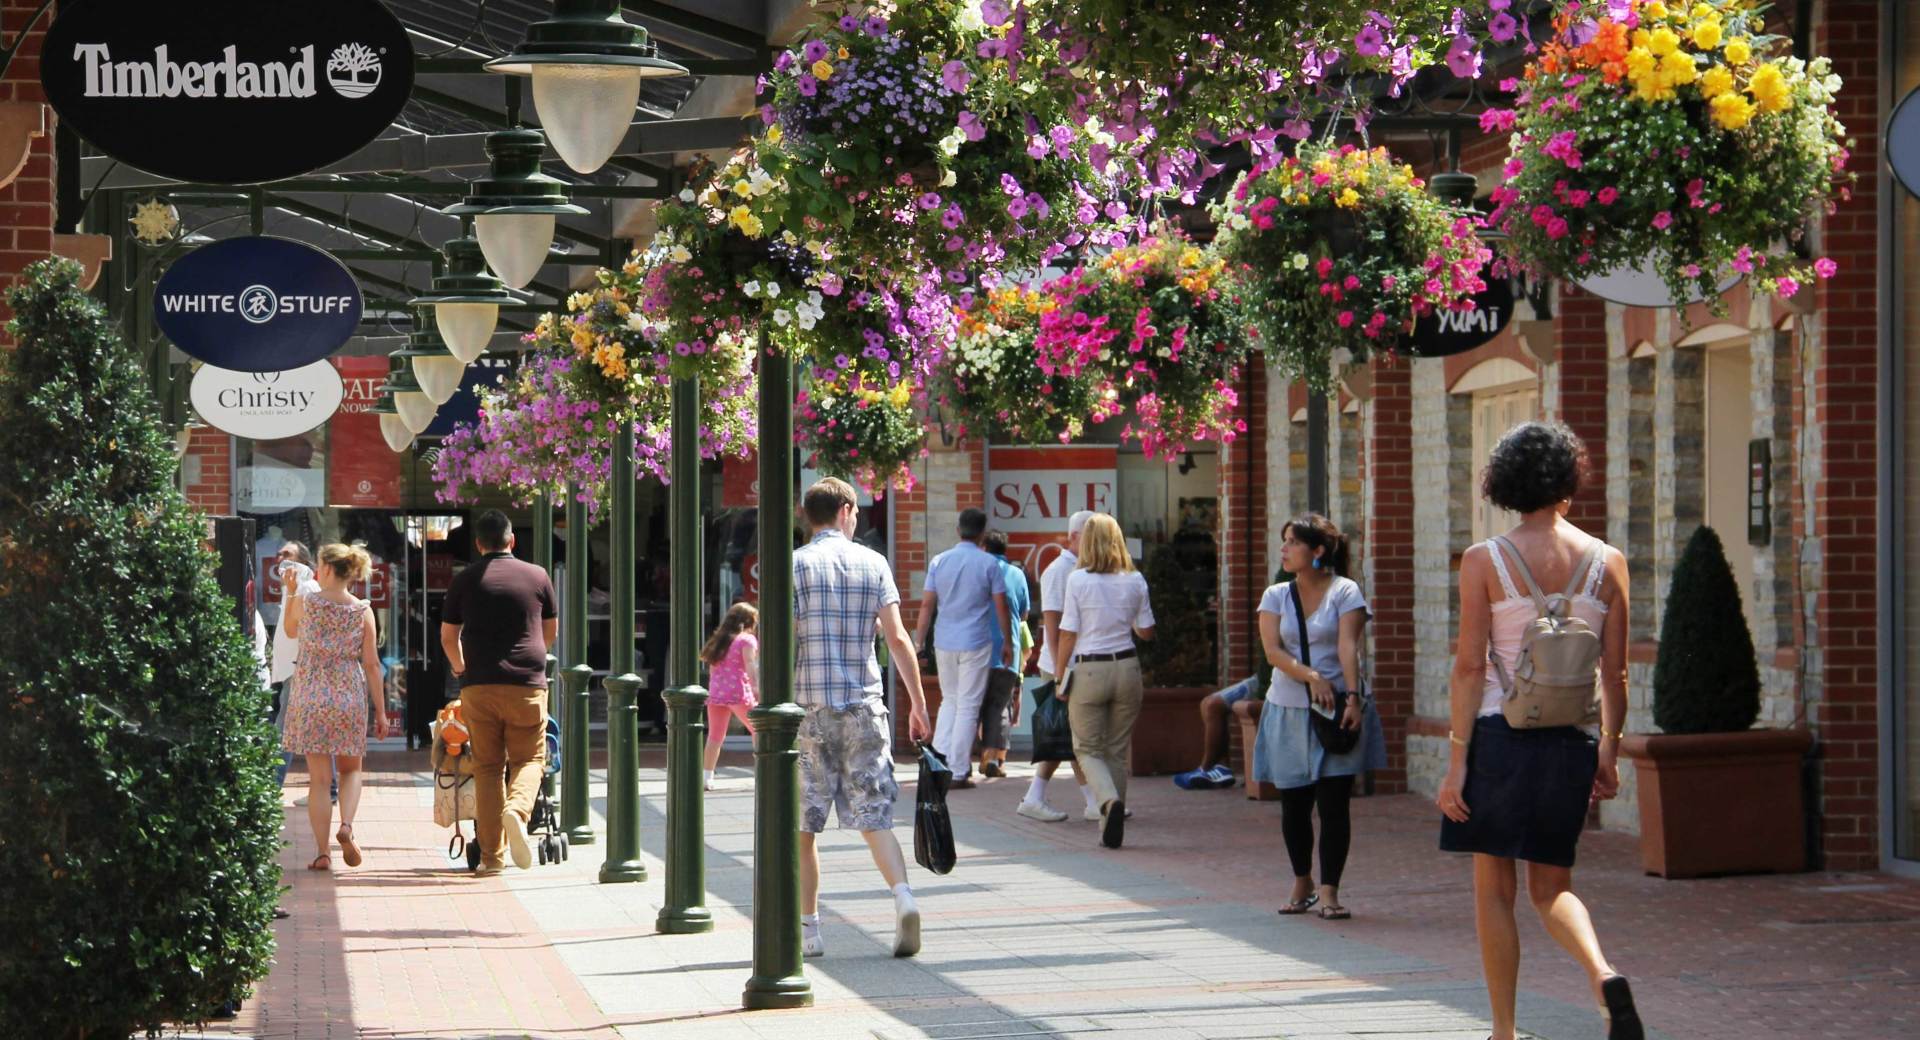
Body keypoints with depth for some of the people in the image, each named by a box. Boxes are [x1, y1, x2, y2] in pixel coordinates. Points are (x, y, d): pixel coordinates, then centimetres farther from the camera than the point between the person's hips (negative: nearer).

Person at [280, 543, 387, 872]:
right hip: (349, 697, 1)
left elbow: (289, 631, 17)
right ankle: (346, 826, -8)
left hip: (310, 696, -1)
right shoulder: (362, 611, -2)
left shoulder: (304, 602, -5)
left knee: (319, 777, 4)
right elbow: (372, 664, -2)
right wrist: (381, 711, 2)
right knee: (350, 769, 18)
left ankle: (323, 852, 1)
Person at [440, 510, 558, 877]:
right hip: (527, 683, -1)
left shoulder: (464, 581, 5)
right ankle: (517, 810, -25)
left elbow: (448, 635, 14)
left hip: (478, 684, 1)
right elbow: (551, 631, 18)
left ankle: (491, 855, 4)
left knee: (487, 766, 7)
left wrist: (460, 667, 35)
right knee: (528, 758, 8)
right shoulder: (537, 577, 6)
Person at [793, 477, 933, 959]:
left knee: (803, 826, 8)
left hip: (809, 707, -1)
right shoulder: (873, 563, 5)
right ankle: (903, 896, -19)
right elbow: (897, 638, 0)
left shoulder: (794, 565, 0)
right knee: (873, 818, 4)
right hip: (865, 705, 1)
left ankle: (808, 928, 11)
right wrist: (919, 705, 4)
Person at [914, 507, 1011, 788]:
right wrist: (1008, 643, 7)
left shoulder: (939, 562, 3)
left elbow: (927, 605, 3)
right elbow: (1001, 607, -3)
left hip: (944, 642, 3)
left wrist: (919, 642, 9)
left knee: (949, 700, 18)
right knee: (968, 706, 2)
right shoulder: (988, 564, -5)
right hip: (976, 644, -3)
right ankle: (959, 772, 2)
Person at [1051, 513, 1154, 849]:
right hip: (1126, 667, 3)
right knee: (1118, 750, 13)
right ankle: (1112, 827, 13)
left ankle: (1109, 800, -20)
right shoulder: (1135, 581, 1)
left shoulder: (1079, 580, -8)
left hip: (1088, 670, -3)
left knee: (1088, 749, 7)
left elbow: (1068, 633, -7)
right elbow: (1146, 631, 9)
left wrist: (1060, 677, 2)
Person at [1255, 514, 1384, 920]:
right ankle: (1302, 883, 25)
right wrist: (1311, 677, -19)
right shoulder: (1276, 596, 8)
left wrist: (1353, 697, -24)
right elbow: (1273, 651, -3)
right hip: (1289, 710, 3)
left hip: (1336, 708, -3)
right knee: (1294, 804, 8)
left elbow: (1348, 647, -12)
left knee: (1333, 803, -6)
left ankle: (1329, 891, -3)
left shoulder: (1345, 592, -1)